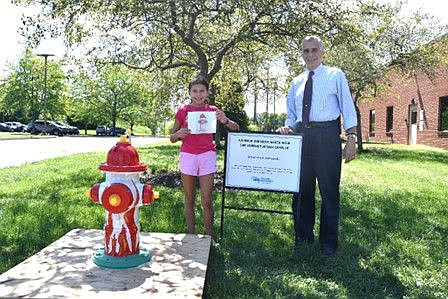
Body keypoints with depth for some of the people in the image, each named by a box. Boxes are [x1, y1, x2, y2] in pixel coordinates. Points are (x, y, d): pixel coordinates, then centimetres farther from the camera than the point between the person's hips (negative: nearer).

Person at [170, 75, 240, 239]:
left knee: (206, 201, -3)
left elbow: (236, 128, 5)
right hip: (187, 156, 1)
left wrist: (225, 120, -15)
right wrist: (178, 134, -12)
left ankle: (209, 237, 8)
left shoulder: (212, 110, 6)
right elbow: (172, 138, 11)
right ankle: (191, 235, 15)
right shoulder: (182, 111, 5)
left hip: (207, 156, 0)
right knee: (189, 199, 7)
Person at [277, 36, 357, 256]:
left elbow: (348, 108, 1)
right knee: (302, 188, 9)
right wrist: (287, 127, 0)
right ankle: (303, 236, 24)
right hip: (300, 135, 4)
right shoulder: (297, 82, 17)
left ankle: (328, 242, 13)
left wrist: (351, 138, -9)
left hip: (327, 134, -4)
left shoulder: (335, 75, 6)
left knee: (329, 189, 0)